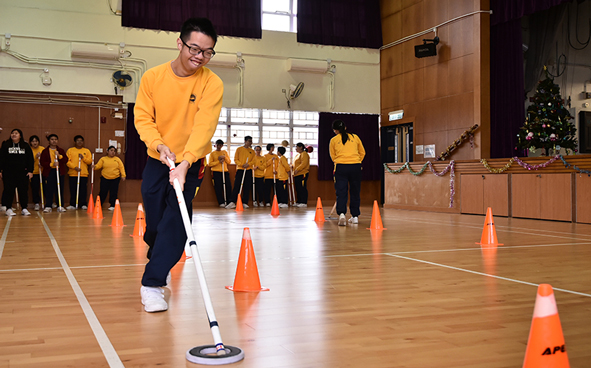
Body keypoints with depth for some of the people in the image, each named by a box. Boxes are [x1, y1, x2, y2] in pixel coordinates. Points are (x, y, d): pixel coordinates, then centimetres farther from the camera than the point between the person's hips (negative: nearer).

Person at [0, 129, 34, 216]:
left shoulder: (25, 146, 6)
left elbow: (30, 159, 7)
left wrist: (30, 171, 1)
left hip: (23, 173, 1)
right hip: (8, 173, -1)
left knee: (24, 190, 0)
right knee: (9, 191, 0)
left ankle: (24, 208, 7)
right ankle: (8, 209, 7)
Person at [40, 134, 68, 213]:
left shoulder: (61, 150, 11)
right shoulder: (45, 151, 3)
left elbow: (66, 160, 3)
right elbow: (42, 162, -4)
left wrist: (59, 156, -13)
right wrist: (52, 164, -16)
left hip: (59, 172, 2)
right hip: (48, 172, -2)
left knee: (59, 189, 3)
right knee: (49, 190, -2)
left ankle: (60, 206, 8)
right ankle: (48, 206, 3)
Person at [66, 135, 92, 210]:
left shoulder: (87, 151, 12)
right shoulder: (70, 150, 8)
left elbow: (90, 161, 6)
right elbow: (67, 161, -2)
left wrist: (83, 158, -10)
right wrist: (75, 167, -14)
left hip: (84, 174, 1)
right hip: (73, 174, 0)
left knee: (83, 190, -1)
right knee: (73, 190, 1)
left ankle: (83, 204, 5)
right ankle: (73, 205, 7)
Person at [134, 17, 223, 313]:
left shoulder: (212, 83, -15)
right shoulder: (153, 77, -8)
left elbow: (204, 127, -25)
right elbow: (143, 117, -7)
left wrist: (184, 164, -38)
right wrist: (160, 144, -26)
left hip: (190, 163, -2)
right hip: (156, 159, 2)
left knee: (175, 222, -11)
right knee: (153, 221, 8)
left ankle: (152, 284, -3)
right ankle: (158, 262, 39)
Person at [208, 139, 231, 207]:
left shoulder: (225, 152, 17)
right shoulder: (212, 153, 7)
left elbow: (229, 162, 12)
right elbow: (210, 164, -2)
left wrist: (224, 157, -6)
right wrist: (218, 161, -11)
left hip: (225, 171, 3)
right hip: (216, 172, -3)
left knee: (228, 186, -5)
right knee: (218, 187, -7)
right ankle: (221, 202, -4)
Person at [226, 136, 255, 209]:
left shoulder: (252, 151, 12)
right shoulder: (239, 149, 6)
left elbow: (253, 161, 5)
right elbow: (235, 159, 2)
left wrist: (248, 164, -14)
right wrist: (242, 164, -14)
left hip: (248, 170, 2)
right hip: (240, 169, -2)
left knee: (247, 187, -1)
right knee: (237, 186, -8)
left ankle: (244, 203, 3)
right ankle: (232, 202, -9)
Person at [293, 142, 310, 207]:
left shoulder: (304, 154, -9)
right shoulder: (297, 155, 22)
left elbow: (304, 164, -20)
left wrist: (297, 169, -24)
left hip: (302, 174, -10)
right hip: (297, 175, 10)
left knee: (302, 188, -10)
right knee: (298, 189, 11)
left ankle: (304, 203, -9)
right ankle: (299, 202, 17)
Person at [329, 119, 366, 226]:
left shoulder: (334, 140, 8)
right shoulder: (355, 137, 13)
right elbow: (362, 153, 20)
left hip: (341, 167, -2)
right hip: (356, 166, 2)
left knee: (341, 192, -1)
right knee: (355, 192, 12)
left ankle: (341, 214, -22)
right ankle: (355, 216, 19)